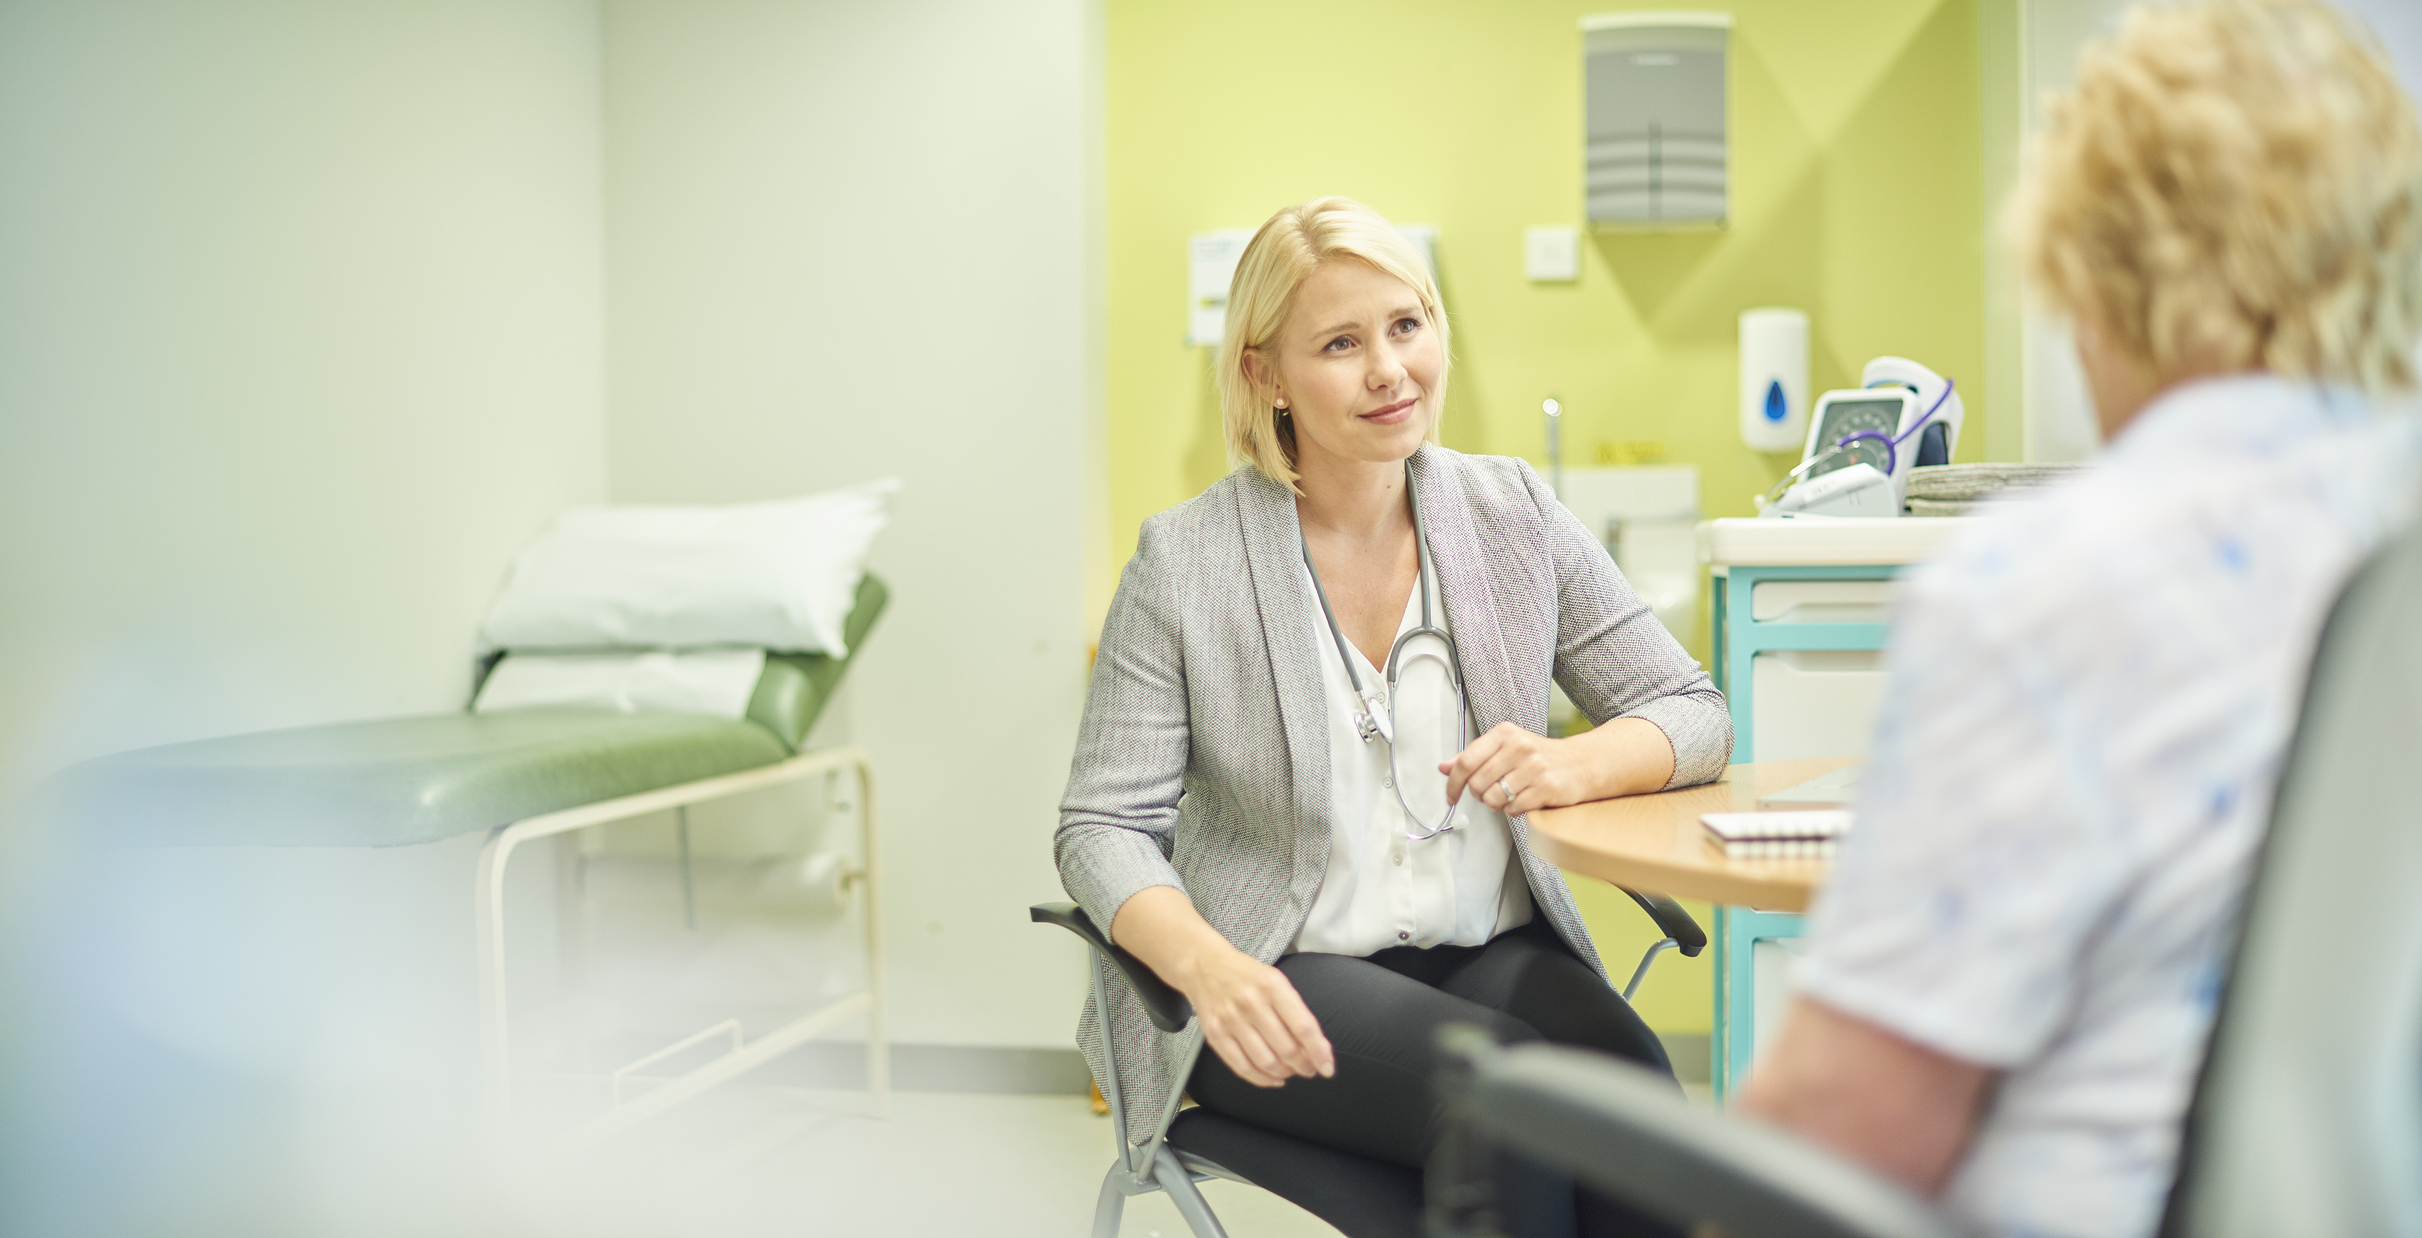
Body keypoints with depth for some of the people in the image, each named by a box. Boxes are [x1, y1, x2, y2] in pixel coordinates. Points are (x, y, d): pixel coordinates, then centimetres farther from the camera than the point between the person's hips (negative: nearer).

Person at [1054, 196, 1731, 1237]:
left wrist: (1573, 767, -16)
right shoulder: (1184, 562, -3)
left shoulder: (1514, 514, 6)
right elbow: (1105, 827, -5)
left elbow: (1692, 712, 7)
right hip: (1286, 978, -3)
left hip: (1494, 949, 3)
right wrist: (1210, 968, -26)